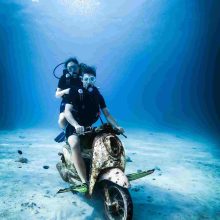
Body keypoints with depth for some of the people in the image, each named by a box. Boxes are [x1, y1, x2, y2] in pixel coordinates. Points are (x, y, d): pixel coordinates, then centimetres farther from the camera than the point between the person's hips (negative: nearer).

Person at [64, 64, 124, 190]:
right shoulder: (75, 91, -6)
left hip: (90, 128, 6)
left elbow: (106, 113, 8)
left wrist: (116, 126, -7)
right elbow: (67, 111, -18)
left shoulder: (97, 94, 9)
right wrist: (76, 125, -36)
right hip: (74, 127, -5)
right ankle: (84, 182, -37)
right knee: (75, 144, -34)